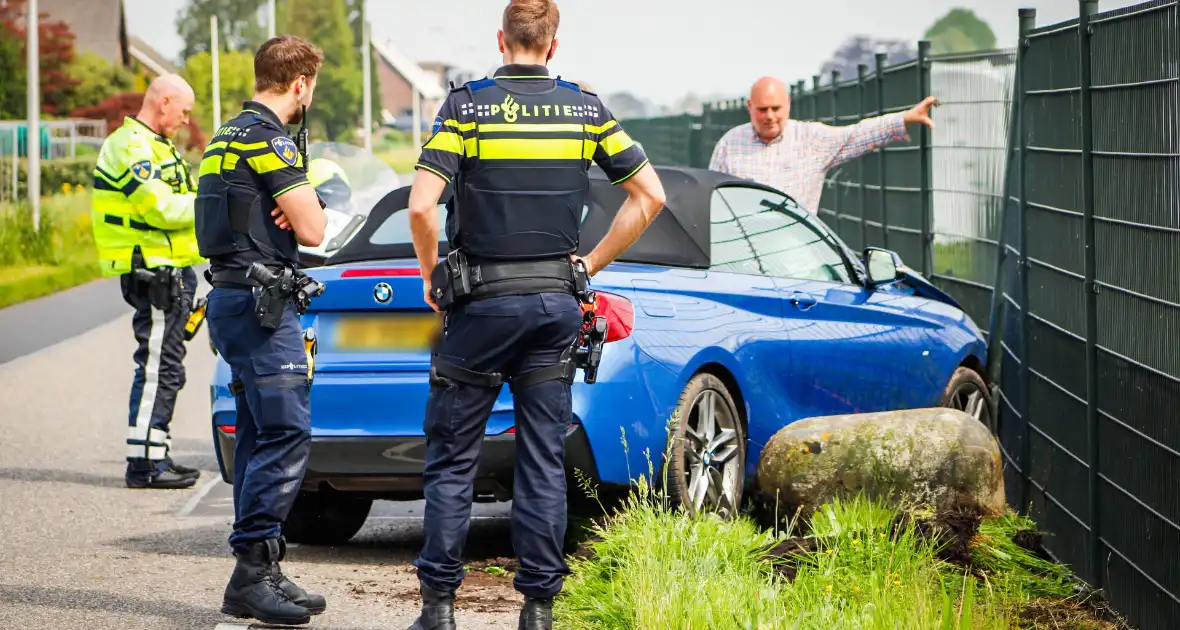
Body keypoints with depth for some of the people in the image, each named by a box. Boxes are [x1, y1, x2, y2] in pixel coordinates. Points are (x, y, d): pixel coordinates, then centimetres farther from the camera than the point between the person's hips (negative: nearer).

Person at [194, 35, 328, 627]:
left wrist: (295, 207, 5)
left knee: (261, 436, 11)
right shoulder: (268, 138, -14)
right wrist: (310, 207, 7)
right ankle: (253, 572, -15)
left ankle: (261, 575, 14)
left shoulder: (228, 135, 18)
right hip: (260, 298, -11)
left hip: (232, 295, 11)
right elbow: (312, 230, -16)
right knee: (286, 431, -12)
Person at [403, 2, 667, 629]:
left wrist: (431, 276, 0)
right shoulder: (585, 108, 3)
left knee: (451, 457, 5)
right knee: (543, 459, 7)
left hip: (481, 301, -3)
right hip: (556, 301, 3)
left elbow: (421, 206, -16)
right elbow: (649, 195, 3)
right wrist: (590, 263, 9)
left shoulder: (466, 105, -6)